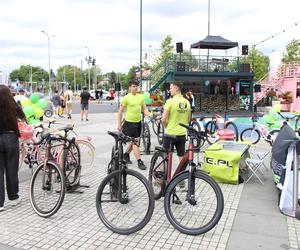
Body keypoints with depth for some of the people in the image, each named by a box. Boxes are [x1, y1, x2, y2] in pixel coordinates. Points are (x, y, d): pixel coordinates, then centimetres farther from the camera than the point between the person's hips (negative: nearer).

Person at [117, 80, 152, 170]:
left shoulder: (140, 96, 7)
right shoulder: (126, 98, -10)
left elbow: (144, 109, 10)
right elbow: (120, 111, -6)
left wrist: (149, 114, -12)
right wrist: (119, 124, -8)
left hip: (138, 122, 6)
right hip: (129, 123, -6)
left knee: (134, 141, 17)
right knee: (135, 142, -6)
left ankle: (126, 154, 39)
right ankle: (139, 161, -1)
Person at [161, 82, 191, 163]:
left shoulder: (170, 101, -14)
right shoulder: (187, 102, 3)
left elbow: (163, 119, -14)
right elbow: (188, 119, 12)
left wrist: (166, 126, 4)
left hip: (170, 134, -5)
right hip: (182, 134, 5)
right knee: (182, 157, 13)